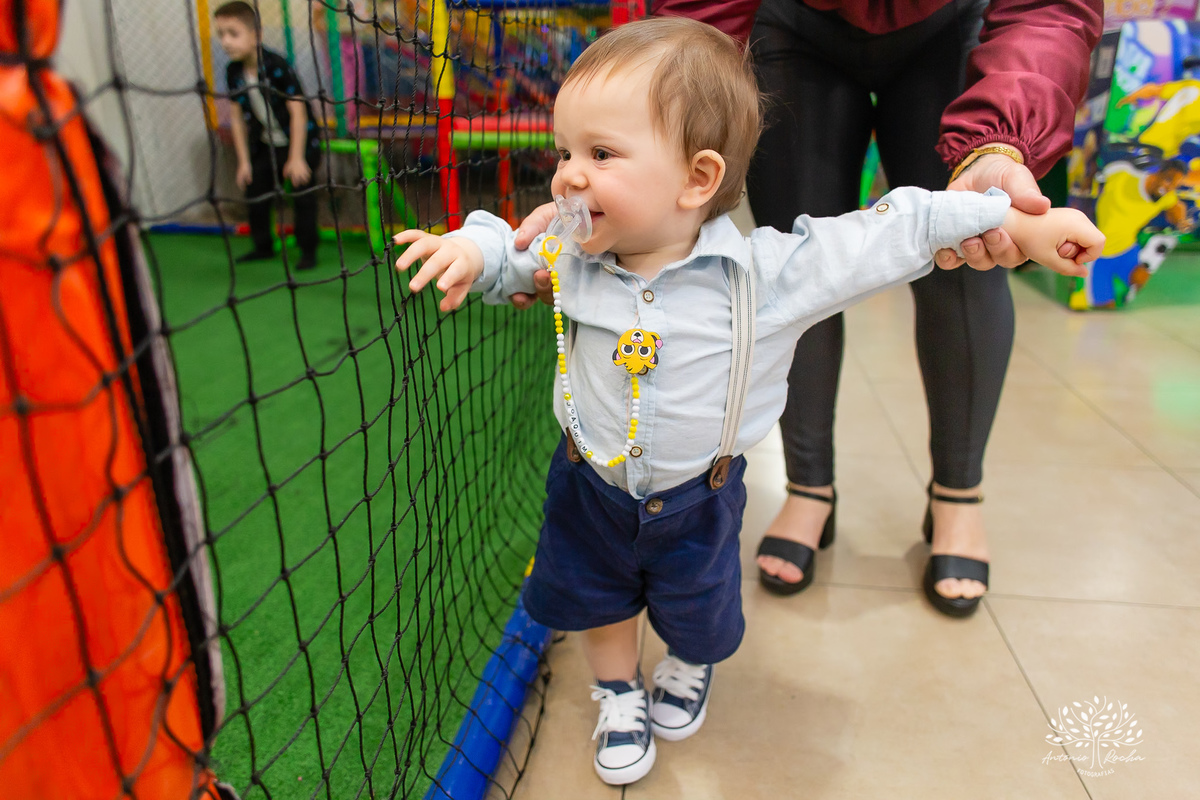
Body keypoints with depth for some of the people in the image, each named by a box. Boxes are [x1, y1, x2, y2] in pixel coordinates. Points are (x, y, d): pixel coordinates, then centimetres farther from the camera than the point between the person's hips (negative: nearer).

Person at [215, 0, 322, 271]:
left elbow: (298, 111, -21)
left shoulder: (277, 66, -21)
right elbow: (238, 117, 1)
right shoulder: (233, 72, -4)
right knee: (255, 193, 8)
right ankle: (263, 247, 24)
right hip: (266, 145, 6)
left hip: (300, 140, -6)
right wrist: (244, 160, 1)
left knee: (302, 195, -6)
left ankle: (308, 250, 6)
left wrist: (296, 158, -21)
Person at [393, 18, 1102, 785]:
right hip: (592, 483, 2)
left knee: (697, 608, 22)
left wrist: (1027, 224, -13)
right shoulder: (570, 254, -17)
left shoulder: (768, 270, -26)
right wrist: (471, 249, -21)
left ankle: (690, 666, 59)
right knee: (597, 596, 21)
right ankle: (620, 692, 52)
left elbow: (893, 234, -19)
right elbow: (508, 256, 2)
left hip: (697, 493, -2)